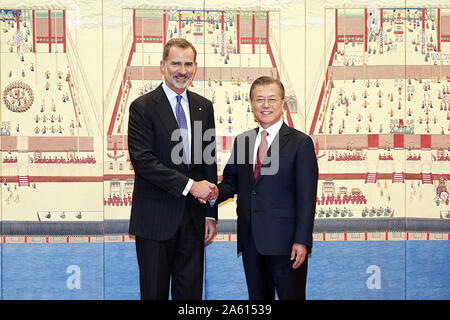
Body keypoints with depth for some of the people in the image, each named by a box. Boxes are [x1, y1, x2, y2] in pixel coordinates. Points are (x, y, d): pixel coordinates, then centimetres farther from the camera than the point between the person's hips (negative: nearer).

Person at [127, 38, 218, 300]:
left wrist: (211, 214, 8)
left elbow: (209, 161, 12)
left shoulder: (204, 106, 10)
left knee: (190, 291, 9)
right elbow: (142, 160, -15)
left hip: (193, 218, 4)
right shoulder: (143, 107, -5)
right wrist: (189, 185, -18)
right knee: (155, 291, 6)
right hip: (156, 218, -4)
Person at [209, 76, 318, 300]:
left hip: (285, 241, -5)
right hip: (250, 239, 5)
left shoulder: (300, 143, -4)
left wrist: (302, 241, -14)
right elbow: (232, 181, 16)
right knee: (257, 297, 13)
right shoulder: (242, 141, 12)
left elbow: (306, 197, -8)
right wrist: (215, 193, -8)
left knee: (291, 296, 1)